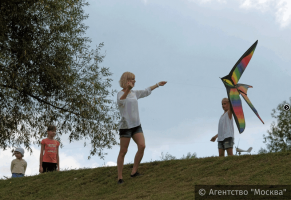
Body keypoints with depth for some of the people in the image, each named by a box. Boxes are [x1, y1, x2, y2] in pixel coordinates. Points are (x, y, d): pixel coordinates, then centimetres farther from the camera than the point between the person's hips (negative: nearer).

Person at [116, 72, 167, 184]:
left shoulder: (134, 93, 14)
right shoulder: (121, 94, -11)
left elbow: (146, 92, 31)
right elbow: (120, 101, -35)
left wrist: (158, 85, 40)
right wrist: (128, 89, -50)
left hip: (136, 125, 7)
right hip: (125, 126, -7)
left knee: (142, 146, -10)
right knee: (123, 152, -4)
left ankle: (134, 171, 0)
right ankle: (120, 177, 3)